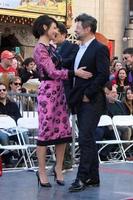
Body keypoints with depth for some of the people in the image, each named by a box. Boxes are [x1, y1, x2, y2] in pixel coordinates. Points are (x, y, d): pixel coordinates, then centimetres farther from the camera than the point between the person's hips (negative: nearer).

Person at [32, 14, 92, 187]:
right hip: (48, 91, -9)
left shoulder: (51, 47, 15)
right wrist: (74, 73, -19)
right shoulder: (40, 48, -12)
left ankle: (58, 168, 17)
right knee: (46, 131, -3)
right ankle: (42, 171, 6)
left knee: (63, 131, 7)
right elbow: (52, 72, -17)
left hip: (59, 91, 9)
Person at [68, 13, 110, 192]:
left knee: (85, 139, -10)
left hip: (92, 102, -9)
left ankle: (82, 178, -8)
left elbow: (104, 75, -17)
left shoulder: (100, 49, -9)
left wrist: (88, 94, -15)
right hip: (80, 102, 9)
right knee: (88, 139, 11)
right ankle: (93, 177, 17)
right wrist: (75, 97, 10)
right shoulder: (79, 49, 17)